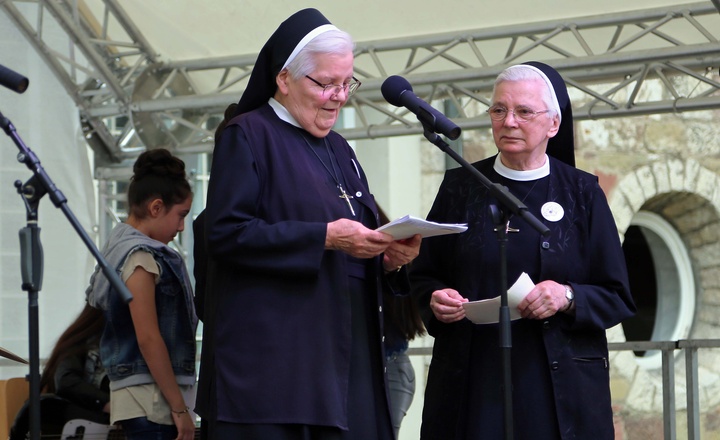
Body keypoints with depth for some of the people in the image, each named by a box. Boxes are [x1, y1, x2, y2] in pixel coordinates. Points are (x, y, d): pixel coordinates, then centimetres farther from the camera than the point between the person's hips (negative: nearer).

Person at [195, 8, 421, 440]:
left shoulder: (339, 150, 20)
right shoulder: (248, 137, -3)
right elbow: (226, 233, -15)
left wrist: (391, 258, -2)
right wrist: (325, 237, -19)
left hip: (343, 359, 7)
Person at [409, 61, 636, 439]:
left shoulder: (581, 194, 3)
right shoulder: (461, 188, 7)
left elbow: (618, 298, 2)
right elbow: (422, 276, 12)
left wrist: (568, 297, -17)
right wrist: (436, 299, -10)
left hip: (559, 386, -1)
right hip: (471, 381, 1)